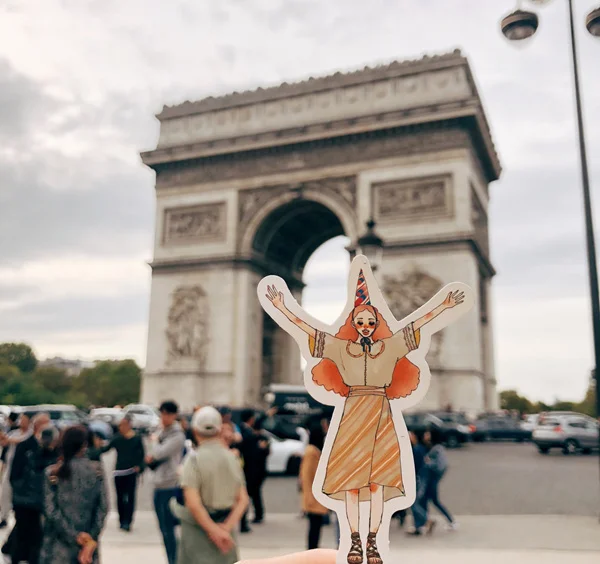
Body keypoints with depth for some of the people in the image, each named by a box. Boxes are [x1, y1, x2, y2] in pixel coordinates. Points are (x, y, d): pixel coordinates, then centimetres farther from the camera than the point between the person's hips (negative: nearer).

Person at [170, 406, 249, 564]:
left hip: (198, 527, -5)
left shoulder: (194, 459, -13)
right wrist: (226, 526, -8)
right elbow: (243, 500, -2)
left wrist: (214, 530, -14)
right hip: (225, 524, 5)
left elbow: (193, 503, -21)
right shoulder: (232, 458, 1)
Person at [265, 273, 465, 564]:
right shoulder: (341, 346, 8)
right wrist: (281, 307, 2)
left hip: (380, 415, 0)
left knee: (377, 479, -2)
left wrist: (444, 306, 4)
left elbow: (416, 325, 9)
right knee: (350, 478, -1)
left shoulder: (390, 345, 10)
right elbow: (307, 328, 6)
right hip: (353, 415, 0)